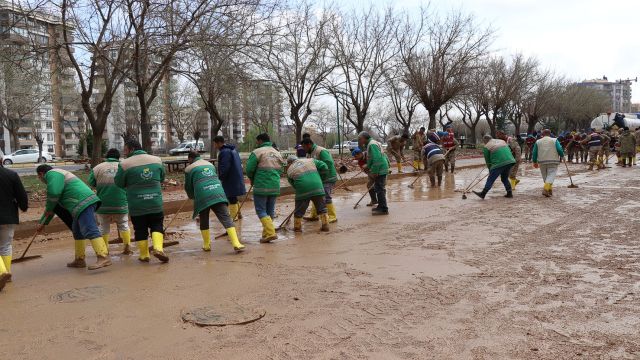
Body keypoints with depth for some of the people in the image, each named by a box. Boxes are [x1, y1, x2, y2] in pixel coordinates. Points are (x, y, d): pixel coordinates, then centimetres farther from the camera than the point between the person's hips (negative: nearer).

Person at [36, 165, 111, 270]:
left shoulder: (52, 174, 2)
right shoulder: (57, 176, 34)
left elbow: (54, 193, -17)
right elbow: (53, 206, 40)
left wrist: (48, 209, 0)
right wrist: (42, 223, 42)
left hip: (83, 203, -11)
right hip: (85, 203, 11)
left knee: (90, 231, -21)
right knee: (77, 232, 19)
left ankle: (103, 258, -31)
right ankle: (79, 260, 26)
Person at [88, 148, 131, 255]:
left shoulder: (98, 168, 0)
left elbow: (91, 183, 3)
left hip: (103, 203, 0)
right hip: (121, 202, 0)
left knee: (103, 226, 13)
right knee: (123, 225, 14)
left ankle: (104, 249, 14)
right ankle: (127, 247, 10)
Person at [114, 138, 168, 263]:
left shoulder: (125, 164, -8)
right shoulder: (157, 160, 4)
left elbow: (119, 183, 1)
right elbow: (162, 178, 15)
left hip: (136, 205, -2)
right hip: (155, 203, 2)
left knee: (140, 229, 11)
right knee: (157, 226, 12)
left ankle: (144, 255, 16)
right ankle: (158, 248, -8)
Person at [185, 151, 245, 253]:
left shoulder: (189, 169, 14)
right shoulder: (210, 164, 28)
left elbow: (188, 187, 18)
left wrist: (193, 197, 39)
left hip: (203, 197, -2)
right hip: (218, 193, 3)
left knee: (204, 221, 17)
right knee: (226, 218, -5)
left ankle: (206, 245, 23)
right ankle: (236, 244, -17)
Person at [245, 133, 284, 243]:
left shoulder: (257, 152, -5)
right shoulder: (277, 153, 15)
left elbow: (249, 169, -8)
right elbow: (280, 170, 12)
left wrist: (252, 179, 10)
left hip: (261, 186, -6)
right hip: (275, 187, 6)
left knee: (261, 210, 1)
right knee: (270, 211, 14)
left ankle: (270, 233, -13)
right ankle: (266, 233, 18)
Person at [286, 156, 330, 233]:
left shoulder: (289, 171, 15)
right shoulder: (310, 161, 18)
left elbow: (293, 185, 15)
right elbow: (324, 166, 11)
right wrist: (320, 176, 24)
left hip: (303, 191, -1)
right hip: (317, 188, 2)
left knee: (299, 210, 14)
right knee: (321, 208, 14)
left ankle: (297, 227, 24)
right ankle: (325, 225, 14)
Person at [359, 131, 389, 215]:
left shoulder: (372, 145, -16)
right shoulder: (371, 144, 16)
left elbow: (377, 159, -24)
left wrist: (374, 172, -23)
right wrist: (368, 166, 14)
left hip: (380, 170, -11)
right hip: (380, 170, 11)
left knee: (380, 189, -7)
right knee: (379, 189, 18)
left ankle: (384, 209, -4)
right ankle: (381, 206, 27)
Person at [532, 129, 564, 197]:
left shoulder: (538, 142, 7)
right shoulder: (554, 140, 1)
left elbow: (534, 153, 7)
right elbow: (559, 150, -7)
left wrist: (535, 162, 17)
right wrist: (562, 156, 12)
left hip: (542, 162, 3)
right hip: (553, 161, -3)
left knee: (545, 177, 16)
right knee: (551, 176, -5)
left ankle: (550, 190, 24)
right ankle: (545, 189, -24)